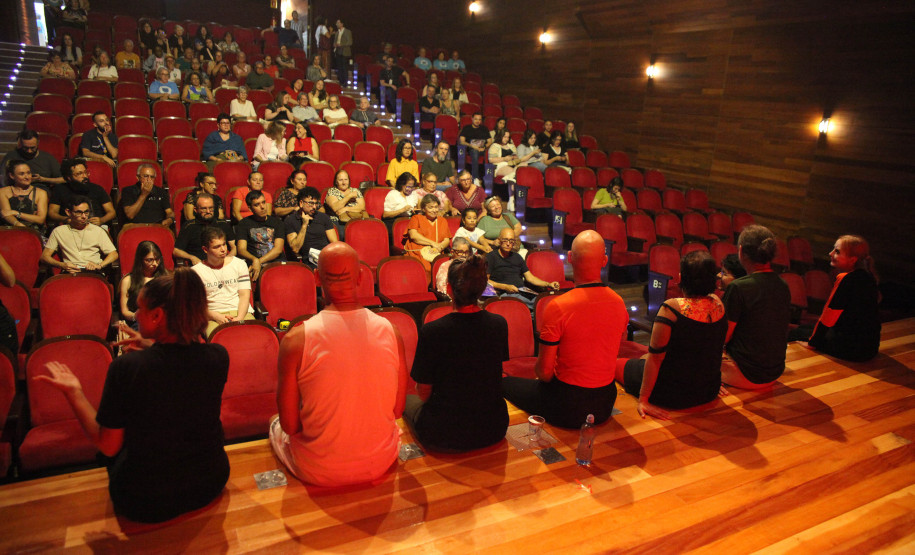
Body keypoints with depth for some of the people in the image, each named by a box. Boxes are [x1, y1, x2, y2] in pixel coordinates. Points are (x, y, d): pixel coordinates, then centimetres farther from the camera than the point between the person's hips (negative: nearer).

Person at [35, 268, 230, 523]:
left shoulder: (125, 367, -23)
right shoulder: (218, 356, -15)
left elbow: (109, 447, -12)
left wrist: (74, 392, -3)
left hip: (145, 504, -2)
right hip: (210, 487, 3)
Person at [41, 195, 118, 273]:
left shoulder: (98, 231, 17)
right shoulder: (58, 231, 16)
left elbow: (114, 254, 12)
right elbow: (44, 256, 14)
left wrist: (99, 265, -8)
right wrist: (62, 265, -7)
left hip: (93, 272, -1)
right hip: (70, 273, 1)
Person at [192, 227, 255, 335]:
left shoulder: (239, 264, 13)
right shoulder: (195, 271, 7)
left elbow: (244, 295, 6)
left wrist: (239, 318, -12)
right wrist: (216, 316, -14)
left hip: (241, 312, 2)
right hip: (213, 315, -2)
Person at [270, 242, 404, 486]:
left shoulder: (296, 340, -21)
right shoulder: (390, 331, -13)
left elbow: (290, 424, -12)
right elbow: (397, 409, -2)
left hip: (319, 472, -2)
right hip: (381, 464, 3)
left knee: (275, 424, 28)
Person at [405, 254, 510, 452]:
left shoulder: (431, 331, -22)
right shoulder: (499, 324, -9)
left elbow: (424, 391, -9)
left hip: (445, 438, -3)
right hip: (494, 432, 4)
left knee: (408, 400, 27)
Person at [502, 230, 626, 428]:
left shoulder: (557, 307, -23)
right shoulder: (619, 303, -5)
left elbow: (544, 371, -17)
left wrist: (541, 375, 7)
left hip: (567, 408, -6)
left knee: (506, 382, 18)